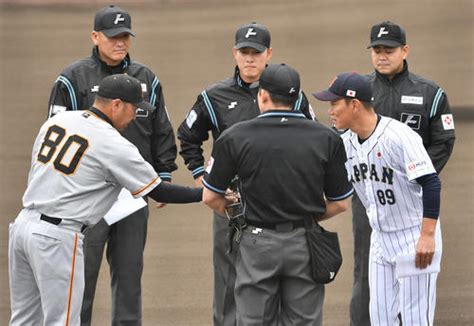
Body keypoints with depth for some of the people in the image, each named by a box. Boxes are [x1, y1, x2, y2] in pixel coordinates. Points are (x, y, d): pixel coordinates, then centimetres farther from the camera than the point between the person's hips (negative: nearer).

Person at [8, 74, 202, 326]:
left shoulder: (56, 121, 9)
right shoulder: (115, 146, -11)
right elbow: (158, 192, -5)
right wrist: (204, 194, 5)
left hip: (23, 223, 8)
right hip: (57, 237, -8)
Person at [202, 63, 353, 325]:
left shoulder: (235, 137, -6)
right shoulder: (326, 139, -3)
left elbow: (210, 197, -1)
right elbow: (339, 203, 2)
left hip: (257, 244, -1)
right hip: (304, 244, 1)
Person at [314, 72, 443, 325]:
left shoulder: (399, 136, -21)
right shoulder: (345, 143, 3)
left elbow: (431, 184, -23)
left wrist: (427, 236, -26)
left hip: (415, 238, -8)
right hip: (380, 239, 8)